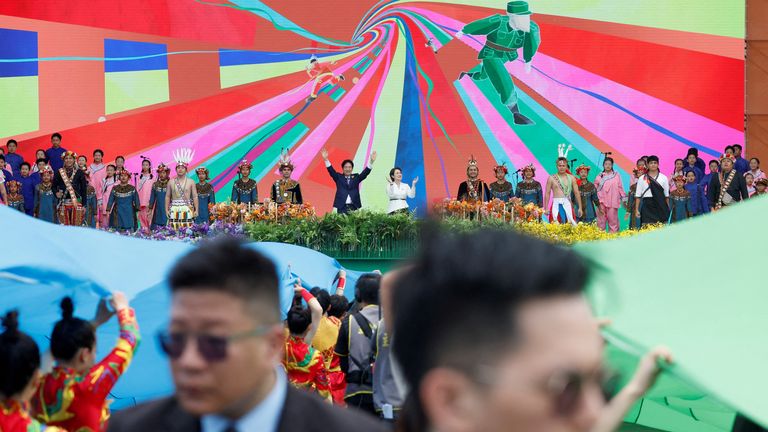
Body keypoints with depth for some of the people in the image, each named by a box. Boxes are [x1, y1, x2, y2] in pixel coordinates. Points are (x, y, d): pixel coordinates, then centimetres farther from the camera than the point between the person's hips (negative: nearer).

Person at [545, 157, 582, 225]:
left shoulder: (571, 178, 9)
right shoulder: (552, 178, 5)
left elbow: (577, 193, 11)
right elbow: (547, 193, 5)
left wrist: (580, 207, 7)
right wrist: (546, 208, -1)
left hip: (568, 204, 1)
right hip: (556, 204, -1)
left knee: (571, 223, -8)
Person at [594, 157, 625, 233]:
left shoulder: (616, 175, 6)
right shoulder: (600, 176, 9)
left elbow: (620, 187, 7)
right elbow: (595, 188, 9)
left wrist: (623, 198, 6)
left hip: (613, 202, -1)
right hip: (602, 202, 1)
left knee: (613, 218, -1)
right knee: (601, 219, 1)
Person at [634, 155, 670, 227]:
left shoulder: (663, 178, 8)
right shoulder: (642, 179, 6)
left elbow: (667, 195, 11)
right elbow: (638, 196, 6)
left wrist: (668, 209, 8)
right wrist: (636, 210, 1)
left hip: (660, 206, 1)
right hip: (647, 206, -1)